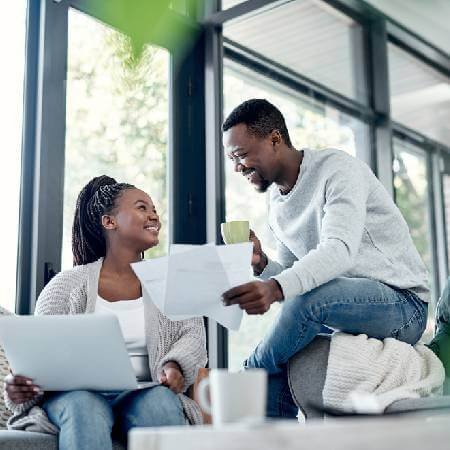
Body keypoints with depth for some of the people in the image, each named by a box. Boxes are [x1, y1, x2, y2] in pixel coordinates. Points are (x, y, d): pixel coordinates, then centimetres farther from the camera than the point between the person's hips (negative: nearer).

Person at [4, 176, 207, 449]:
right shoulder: (68, 285, 8)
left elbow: (192, 334, 5)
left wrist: (175, 366, -19)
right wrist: (21, 387, -19)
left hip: (143, 393, 1)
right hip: (77, 393, -1)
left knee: (161, 401, -34)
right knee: (85, 407, -36)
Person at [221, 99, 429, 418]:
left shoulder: (337, 168, -14)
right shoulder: (277, 202, 11)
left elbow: (340, 249, -31)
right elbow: (290, 277, 12)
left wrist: (275, 288, -46)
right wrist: (262, 266, -11)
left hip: (403, 303, -8)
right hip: (340, 307, 8)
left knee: (308, 297, -31)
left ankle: (252, 373, -7)